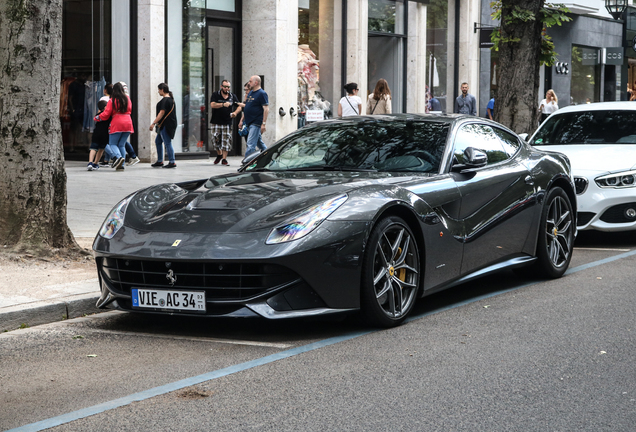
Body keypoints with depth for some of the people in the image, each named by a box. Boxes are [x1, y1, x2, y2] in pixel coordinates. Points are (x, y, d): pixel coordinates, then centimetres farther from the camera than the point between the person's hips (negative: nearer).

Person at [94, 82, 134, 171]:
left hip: (117, 124, -5)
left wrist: (97, 118, 12)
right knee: (122, 145, 10)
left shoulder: (112, 100, -4)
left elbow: (106, 114, -3)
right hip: (128, 123, 5)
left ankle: (119, 157, -24)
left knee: (112, 144, 4)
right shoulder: (127, 98, 11)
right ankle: (121, 165, 2)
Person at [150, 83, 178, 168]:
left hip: (166, 125, -11)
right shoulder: (171, 99, 16)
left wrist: (153, 123, -22)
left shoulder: (165, 100, -16)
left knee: (167, 143, -7)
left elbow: (162, 113, -22)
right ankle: (159, 161, 21)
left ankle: (172, 162, -5)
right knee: (158, 141, 17)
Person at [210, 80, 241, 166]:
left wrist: (235, 112, -8)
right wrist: (223, 104, -27)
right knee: (215, 138, -2)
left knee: (226, 140, -3)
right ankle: (219, 154, 24)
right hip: (216, 122, -1)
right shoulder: (215, 95, 1)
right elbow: (212, 105, -14)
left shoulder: (233, 96, 9)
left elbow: (239, 106, 14)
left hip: (227, 123, 1)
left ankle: (224, 159, 3)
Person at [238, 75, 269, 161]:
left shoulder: (262, 94, -11)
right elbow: (246, 108, 24)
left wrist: (264, 123, -22)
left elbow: (266, 109, -17)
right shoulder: (251, 93, 16)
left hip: (256, 123, -9)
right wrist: (242, 120, 20)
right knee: (259, 142, 17)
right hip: (249, 123, 9)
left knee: (251, 144, -13)